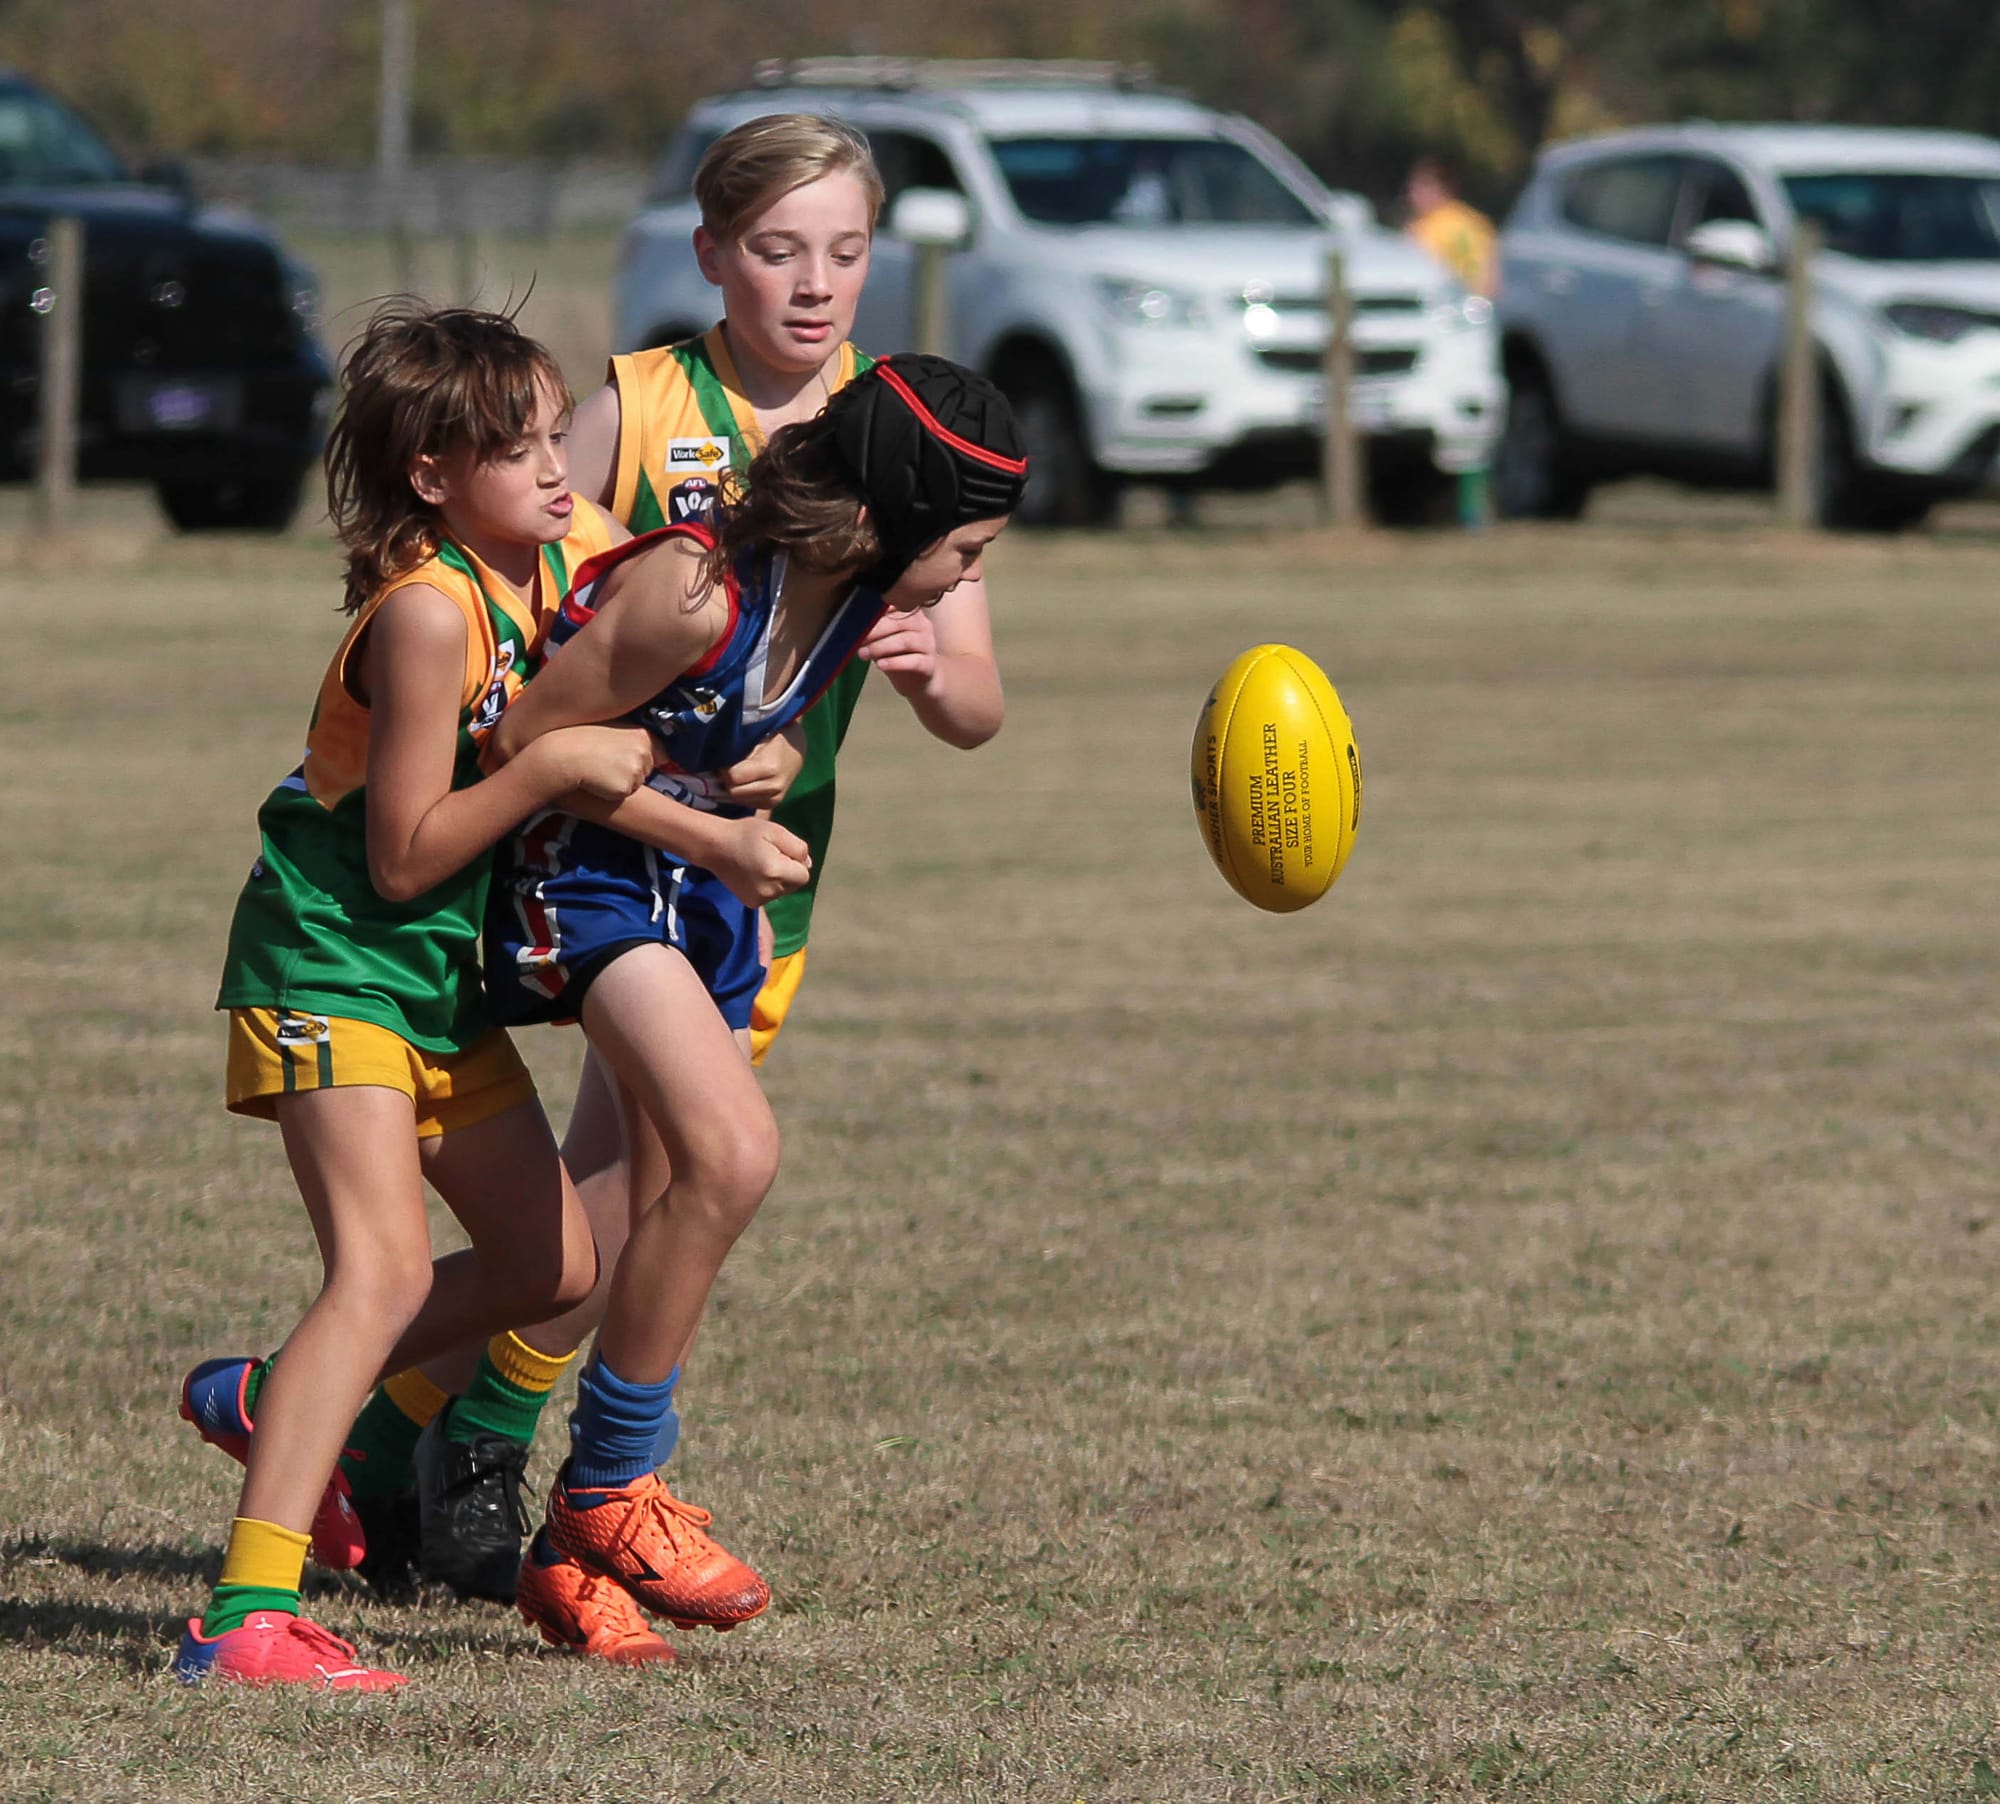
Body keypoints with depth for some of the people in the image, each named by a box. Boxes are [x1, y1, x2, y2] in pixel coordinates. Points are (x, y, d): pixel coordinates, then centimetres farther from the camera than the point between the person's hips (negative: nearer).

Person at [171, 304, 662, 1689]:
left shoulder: (573, 550, -1)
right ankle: (249, 1615, -30)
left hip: (441, 973, 9)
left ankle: (270, 1401, 33)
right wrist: (548, 767, -28)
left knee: (553, 1267, 14)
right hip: (331, 958, -9)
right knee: (384, 1266, -23)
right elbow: (404, 859, -23)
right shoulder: (428, 611, -24)